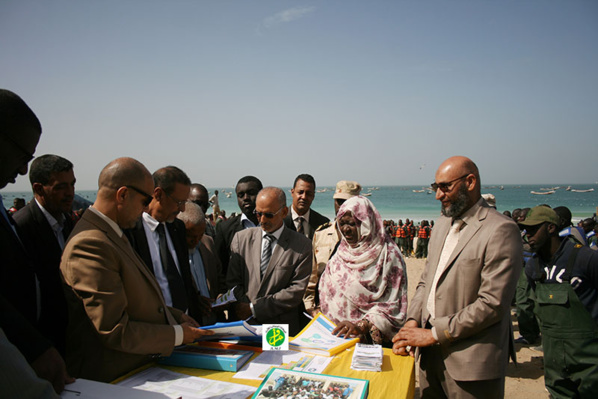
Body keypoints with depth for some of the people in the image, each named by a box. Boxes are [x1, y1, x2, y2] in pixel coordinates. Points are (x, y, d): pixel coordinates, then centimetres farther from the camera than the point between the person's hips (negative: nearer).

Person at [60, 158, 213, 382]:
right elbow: (115, 332, -22)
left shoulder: (114, 234, 9)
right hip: (115, 380, -9)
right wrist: (177, 335, -12)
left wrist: (176, 316, 10)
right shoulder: (90, 244, -22)